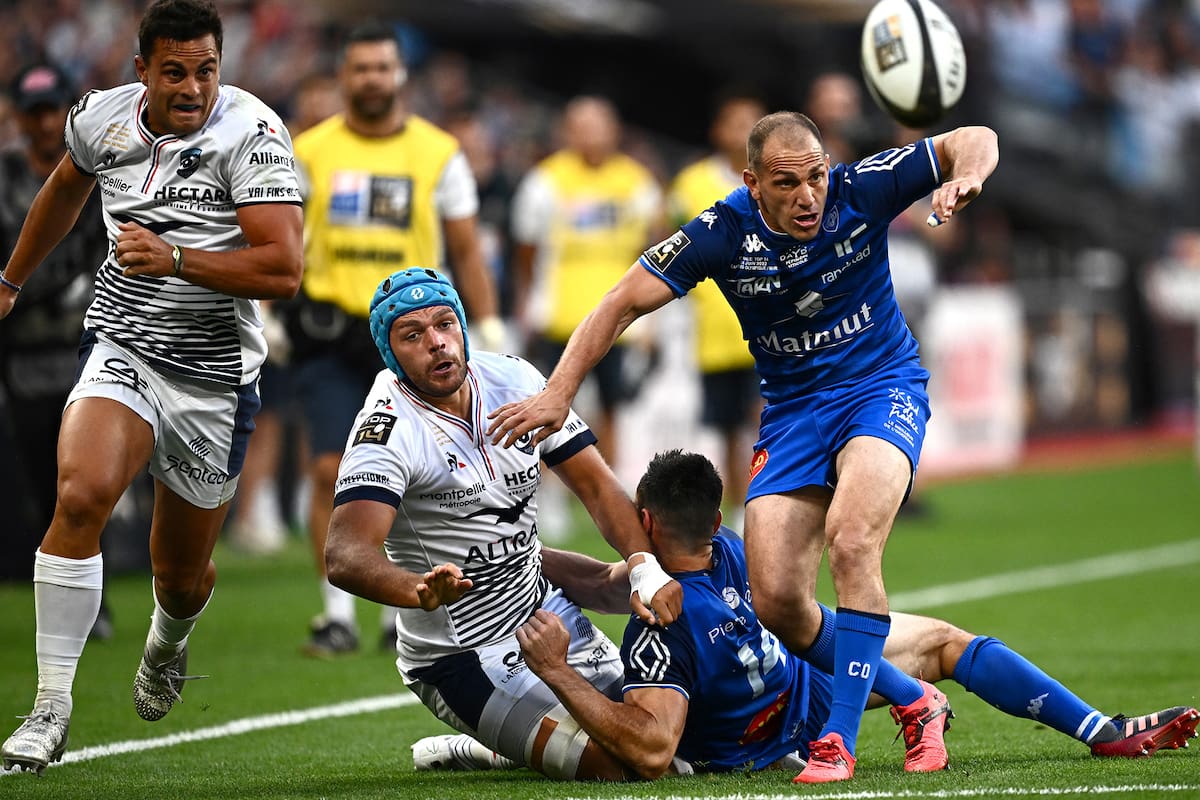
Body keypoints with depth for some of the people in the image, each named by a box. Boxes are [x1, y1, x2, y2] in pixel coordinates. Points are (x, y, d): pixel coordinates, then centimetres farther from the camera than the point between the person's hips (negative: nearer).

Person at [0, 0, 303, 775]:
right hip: (122, 348, 2)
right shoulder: (102, 118, -1)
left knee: (182, 574, 12)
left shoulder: (251, 133, -15)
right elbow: (66, 188, 24)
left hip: (215, 375, -2)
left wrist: (176, 258, -34)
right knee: (82, 495, -26)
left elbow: (282, 270, -23)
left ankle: (169, 641, 51)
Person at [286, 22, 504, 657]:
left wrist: (489, 328, 3)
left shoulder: (438, 154, 4)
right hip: (330, 334, 0)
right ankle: (338, 615, -3)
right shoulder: (310, 151, 4)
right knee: (331, 471, -9)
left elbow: (466, 251, 8)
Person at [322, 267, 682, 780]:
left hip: (542, 608, 7)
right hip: (461, 657, -7)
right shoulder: (388, 430, -23)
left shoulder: (514, 381, -3)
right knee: (613, 763, -18)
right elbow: (345, 556, -37)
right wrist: (422, 590, -58)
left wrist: (644, 568, -17)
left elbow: (595, 485, 2)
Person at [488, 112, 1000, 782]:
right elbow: (624, 303, -9)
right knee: (778, 602, -10)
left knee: (849, 536, -31)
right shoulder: (724, 232, -14)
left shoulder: (861, 190, -14)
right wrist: (558, 393, -17)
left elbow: (976, 140, -5)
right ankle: (911, 701, 15)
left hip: (884, 388, -3)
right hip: (792, 410, 3)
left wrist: (965, 176, -28)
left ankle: (841, 738, -25)